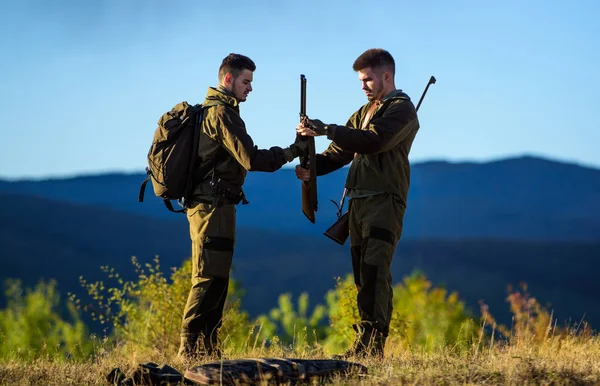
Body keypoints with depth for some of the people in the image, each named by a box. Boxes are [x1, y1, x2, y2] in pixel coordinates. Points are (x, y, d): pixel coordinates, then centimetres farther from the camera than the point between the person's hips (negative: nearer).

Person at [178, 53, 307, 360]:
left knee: (216, 279, 13)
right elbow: (250, 159, -20)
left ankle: (206, 350, 16)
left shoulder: (210, 109, 19)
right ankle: (189, 349, -10)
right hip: (213, 207, -11)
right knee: (209, 279, -10)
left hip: (210, 206, 11)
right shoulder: (221, 113, -13)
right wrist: (293, 151, -14)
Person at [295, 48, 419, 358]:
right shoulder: (364, 112, 23)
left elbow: (373, 141, -20)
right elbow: (340, 153, 18)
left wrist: (325, 130, -21)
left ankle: (372, 346, -23)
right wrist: (312, 167, -2)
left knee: (374, 271, -17)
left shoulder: (402, 109, -3)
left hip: (384, 202, -8)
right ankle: (365, 345, 8)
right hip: (358, 203, 8)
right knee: (362, 274, 6)